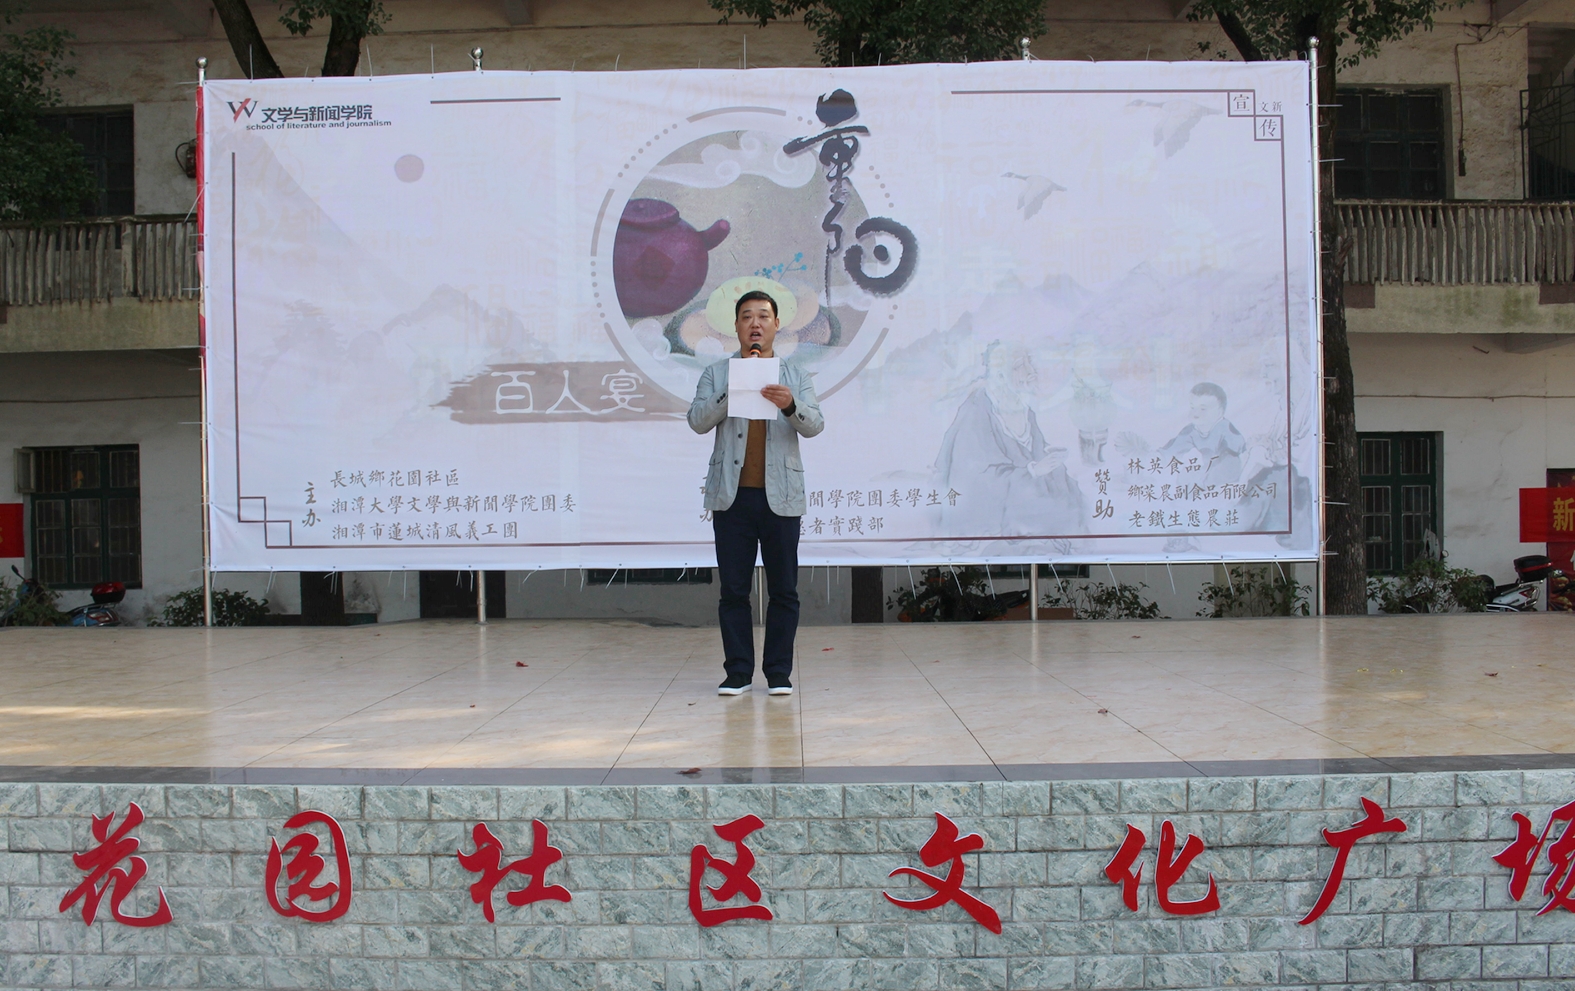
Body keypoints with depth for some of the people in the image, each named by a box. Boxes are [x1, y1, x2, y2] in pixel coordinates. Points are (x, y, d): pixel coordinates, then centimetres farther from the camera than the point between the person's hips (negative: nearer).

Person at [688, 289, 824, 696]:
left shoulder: (796, 376, 11)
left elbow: (814, 425, -2)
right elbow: (697, 421, -1)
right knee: (733, 590, 2)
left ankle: (779, 672, 10)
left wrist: (791, 405, -22)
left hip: (780, 496, 0)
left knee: (784, 590, 2)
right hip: (732, 495, 0)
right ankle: (738, 672, 10)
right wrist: (730, 394, -15)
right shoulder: (716, 374, 10)